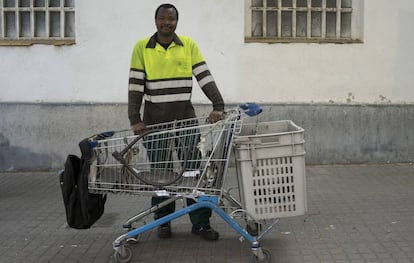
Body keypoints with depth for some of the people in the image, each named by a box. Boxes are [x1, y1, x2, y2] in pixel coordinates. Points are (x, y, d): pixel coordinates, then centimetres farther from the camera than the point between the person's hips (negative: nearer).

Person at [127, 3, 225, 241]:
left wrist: (219, 105, -15)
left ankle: (201, 223, 9)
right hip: (155, 119, -1)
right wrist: (135, 119, -11)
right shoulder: (142, 48, 1)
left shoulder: (189, 45, 4)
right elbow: (135, 85, -2)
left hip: (185, 117, 1)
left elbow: (205, 77, -3)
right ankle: (163, 222, 20)